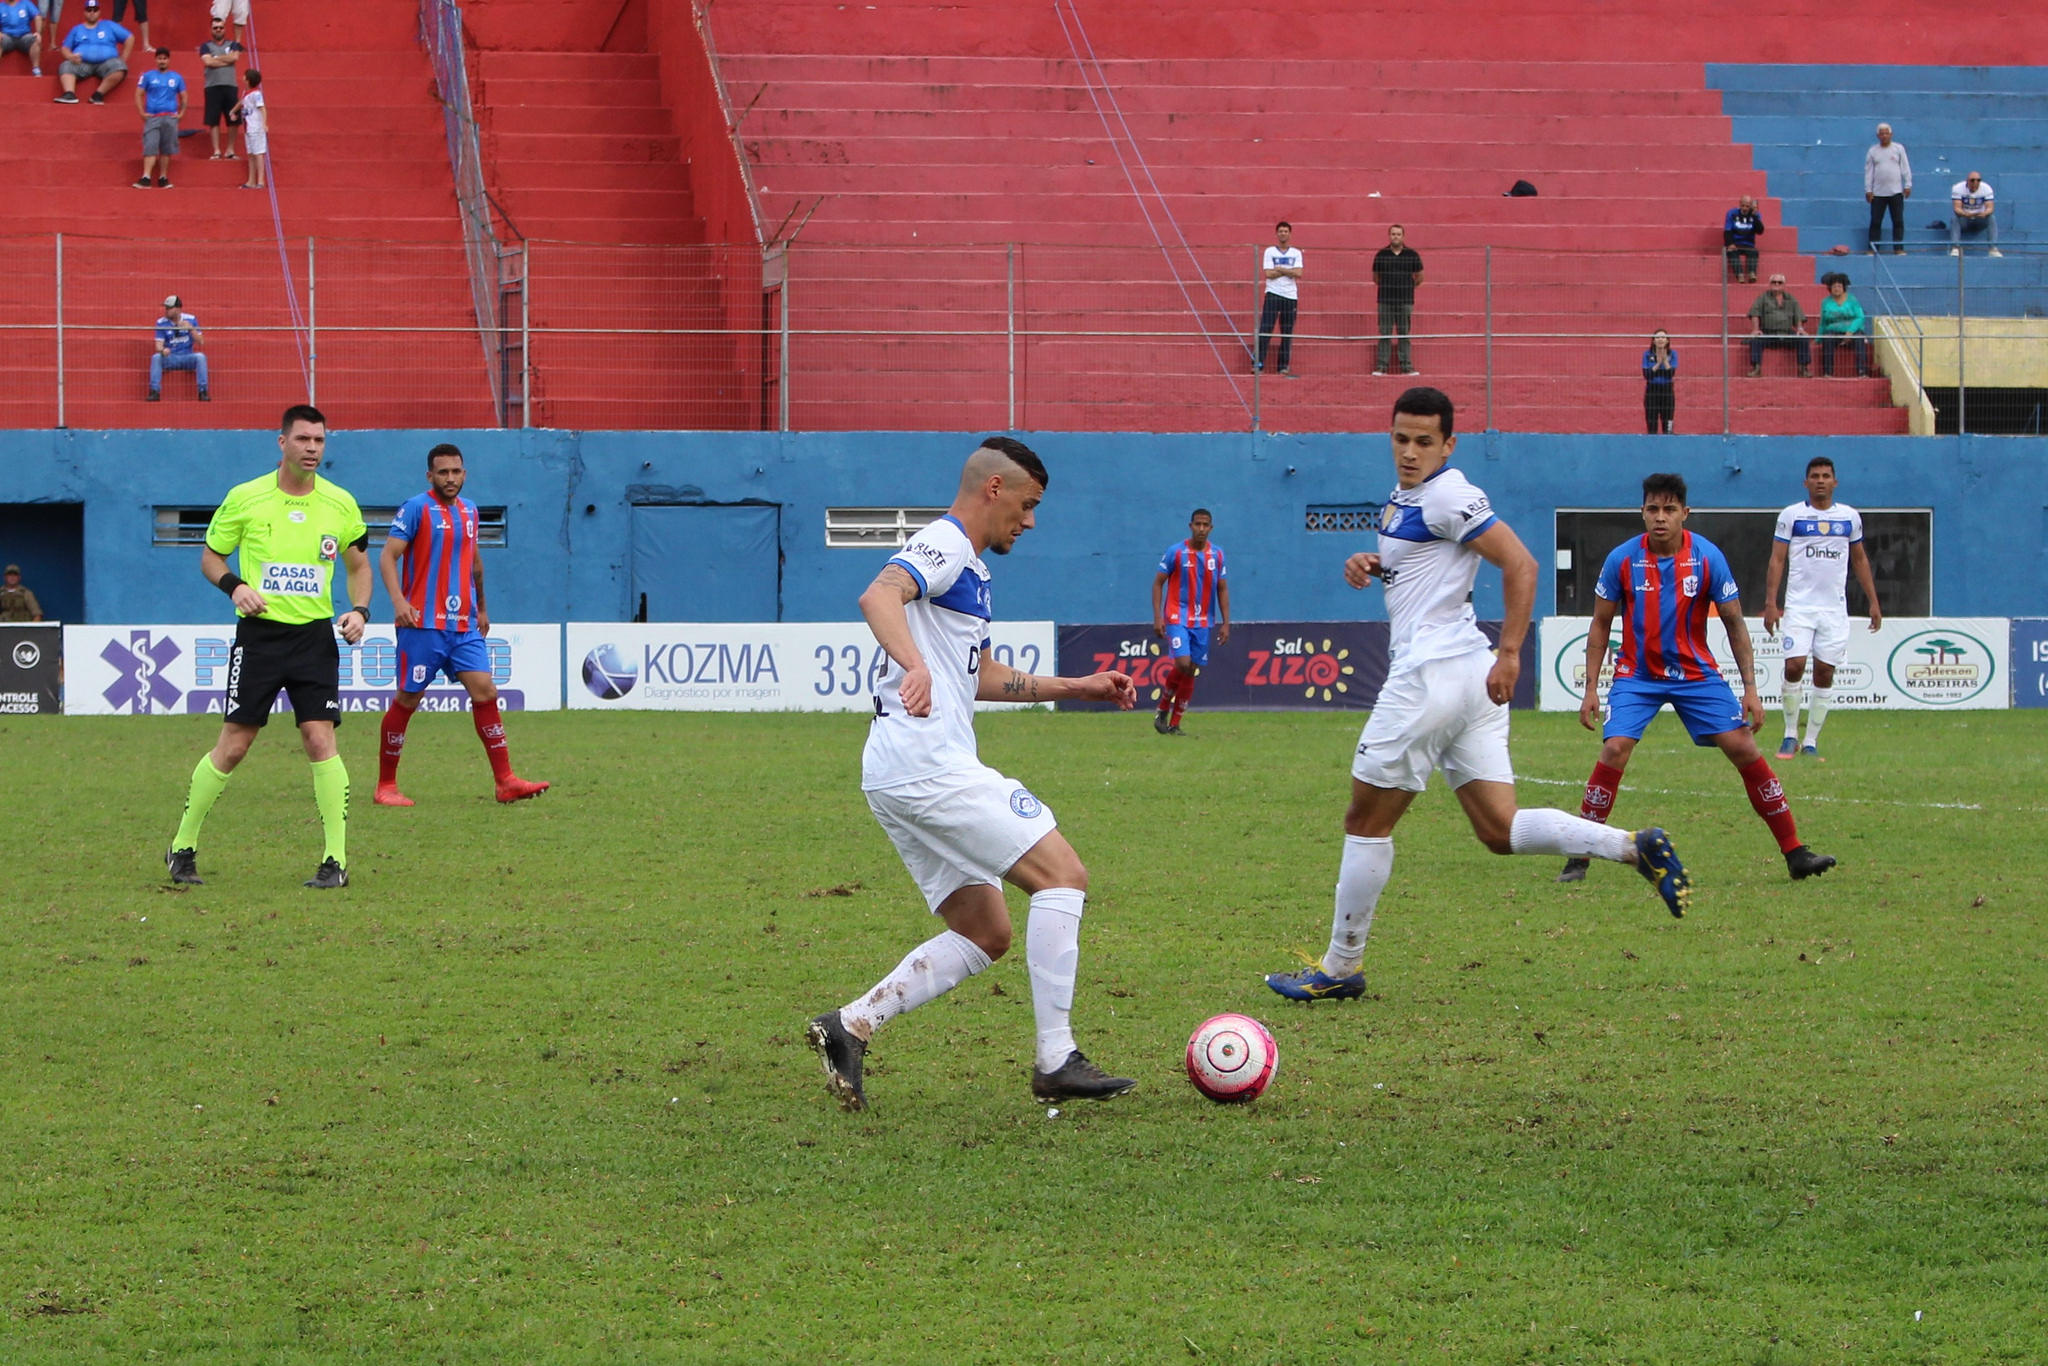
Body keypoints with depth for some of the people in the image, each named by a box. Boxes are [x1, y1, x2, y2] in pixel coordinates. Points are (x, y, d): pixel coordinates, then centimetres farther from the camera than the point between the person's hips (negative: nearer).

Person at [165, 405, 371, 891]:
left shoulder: (340, 503, 4)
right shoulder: (244, 498, -1)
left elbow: (358, 564, 15)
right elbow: (210, 556, 9)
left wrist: (359, 610, -2)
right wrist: (234, 586, -11)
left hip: (315, 634, 1)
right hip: (259, 632, -1)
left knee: (320, 739, -10)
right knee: (233, 745, -1)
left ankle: (336, 860, -6)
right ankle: (183, 847, 14)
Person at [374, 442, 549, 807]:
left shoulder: (469, 510, 15)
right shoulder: (416, 508, -5)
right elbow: (388, 556, -11)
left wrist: (481, 607, 31)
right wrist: (399, 601, -24)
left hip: (464, 626, 6)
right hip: (423, 624, -6)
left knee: (485, 691, -5)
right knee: (407, 699, 0)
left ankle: (505, 781, -6)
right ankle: (386, 785, 10)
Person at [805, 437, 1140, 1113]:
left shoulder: (967, 568, 25)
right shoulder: (944, 546, -7)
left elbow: (983, 677, 37)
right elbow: (879, 595, -29)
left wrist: (1077, 687, 34)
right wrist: (915, 665, -47)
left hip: (897, 777, 11)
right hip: (929, 764, -11)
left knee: (983, 934, 11)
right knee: (1063, 876, -11)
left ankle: (850, 1026, 2)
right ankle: (1056, 1062, -12)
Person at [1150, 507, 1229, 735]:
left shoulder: (1217, 555, 6)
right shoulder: (1175, 552, -4)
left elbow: (1222, 589, 12)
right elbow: (1158, 583, 0)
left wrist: (1225, 622, 5)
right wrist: (1158, 617, -9)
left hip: (1202, 622, 4)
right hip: (1177, 618, -4)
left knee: (1191, 673, 2)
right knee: (1183, 664, -20)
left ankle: (1174, 725, 11)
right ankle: (1163, 711, 2)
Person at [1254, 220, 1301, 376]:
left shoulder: (1296, 253, 9)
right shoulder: (1270, 251, 4)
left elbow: (1298, 274, -5)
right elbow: (1268, 273, -7)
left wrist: (1280, 269, -8)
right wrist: (1288, 272, -5)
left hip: (1291, 296, 2)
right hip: (1273, 294, -2)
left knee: (1287, 333, 2)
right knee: (1265, 329, -12)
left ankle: (1284, 366, 6)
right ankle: (1258, 362, -14)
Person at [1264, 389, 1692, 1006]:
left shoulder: (1447, 497, -12)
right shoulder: (1402, 497, 17)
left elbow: (1521, 564, -17)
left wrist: (1510, 652, -20)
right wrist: (1370, 563, 11)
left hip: (1431, 674, -10)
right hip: (1471, 679, 10)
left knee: (1366, 822, 1)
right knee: (1500, 829, 4)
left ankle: (1339, 969, 9)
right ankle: (1636, 847, -7)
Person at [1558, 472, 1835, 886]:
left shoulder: (1708, 557, -10)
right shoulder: (1622, 560, -10)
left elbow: (1734, 623, -3)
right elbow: (1601, 624, 1)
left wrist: (1750, 688, -8)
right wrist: (1591, 688, -5)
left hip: (1696, 673, 1)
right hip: (1637, 675, -1)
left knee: (1744, 748, -8)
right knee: (1614, 750, -20)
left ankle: (1795, 852, 0)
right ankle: (1579, 859, -10)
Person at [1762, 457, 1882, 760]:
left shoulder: (1850, 517, 10)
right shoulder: (1791, 516, 1)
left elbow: (1860, 560, 19)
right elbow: (1777, 561, 0)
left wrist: (1873, 602, 15)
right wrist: (1770, 603, -9)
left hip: (1834, 608, 3)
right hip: (1798, 606, -3)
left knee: (1825, 673, 0)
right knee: (1794, 666, -14)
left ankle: (1811, 742, 8)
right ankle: (1790, 735, 1)